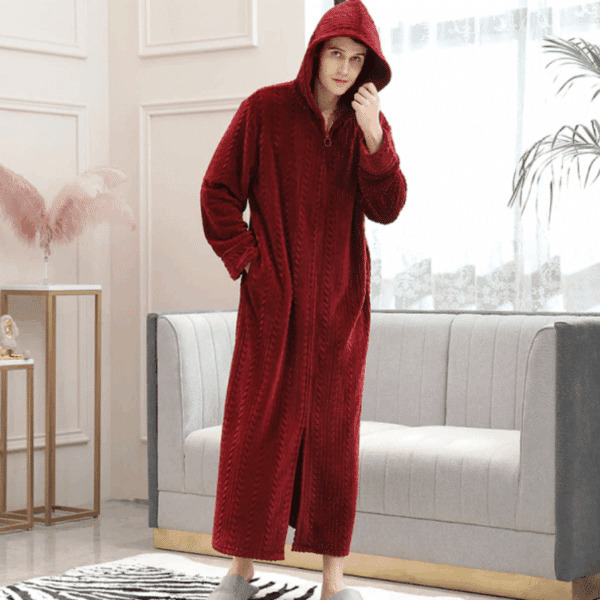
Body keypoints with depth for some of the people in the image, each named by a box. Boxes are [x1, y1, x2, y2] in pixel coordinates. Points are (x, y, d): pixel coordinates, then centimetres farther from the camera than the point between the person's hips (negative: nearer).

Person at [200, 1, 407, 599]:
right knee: (256, 425, 0)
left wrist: (373, 137, -18)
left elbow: (386, 209, -6)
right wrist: (245, 260, -9)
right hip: (273, 298, -2)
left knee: (334, 428, 3)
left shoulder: (369, 123, 5)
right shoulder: (264, 109, -4)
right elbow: (217, 191, -2)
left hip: (339, 301, 2)